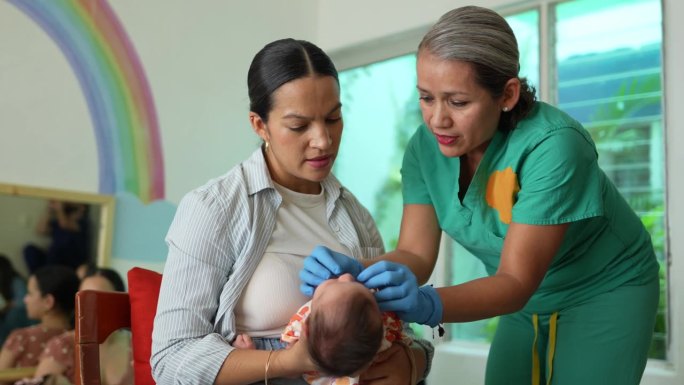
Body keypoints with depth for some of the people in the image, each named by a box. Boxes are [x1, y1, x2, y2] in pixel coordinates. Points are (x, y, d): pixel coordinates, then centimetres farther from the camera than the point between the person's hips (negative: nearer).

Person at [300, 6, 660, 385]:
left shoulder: (553, 145, -33)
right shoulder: (425, 147, -16)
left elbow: (516, 282, -33)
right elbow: (415, 253, -17)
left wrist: (429, 305, -49)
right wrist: (358, 273, -38)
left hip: (605, 293, -4)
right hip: (527, 303, 5)